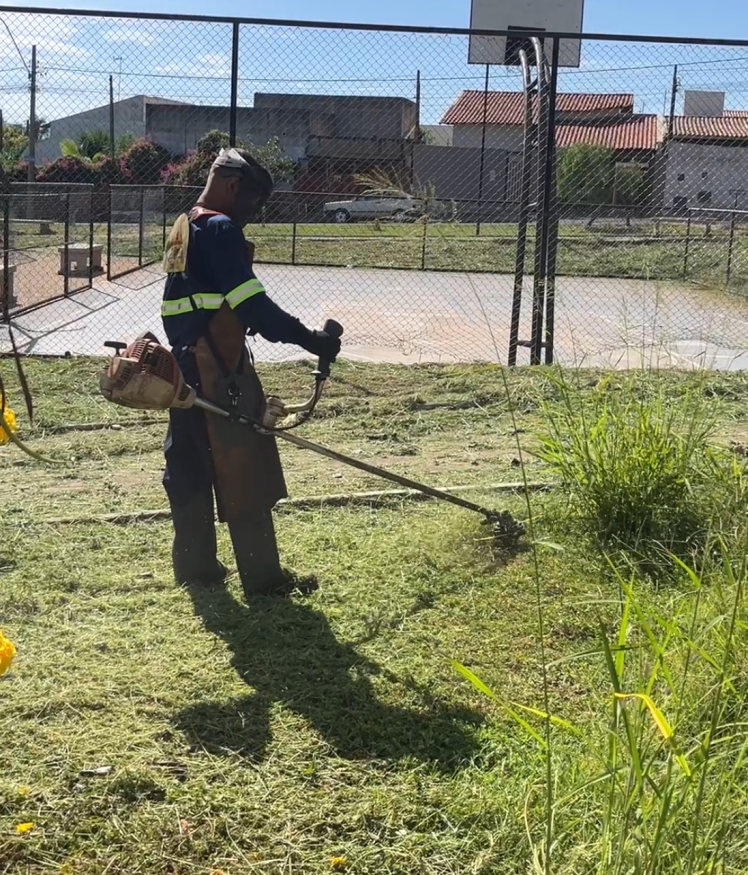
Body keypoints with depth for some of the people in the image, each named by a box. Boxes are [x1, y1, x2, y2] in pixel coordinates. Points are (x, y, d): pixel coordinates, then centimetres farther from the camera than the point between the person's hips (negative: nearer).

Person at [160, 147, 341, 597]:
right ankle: (262, 575, 4)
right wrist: (309, 339, -19)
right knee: (245, 470, -3)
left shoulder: (185, 227, 16)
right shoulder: (219, 228, -14)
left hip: (187, 369, 10)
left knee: (191, 468, 13)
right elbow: (251, 303, -21)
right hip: (218, 371, -10)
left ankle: (195, 565, 22)